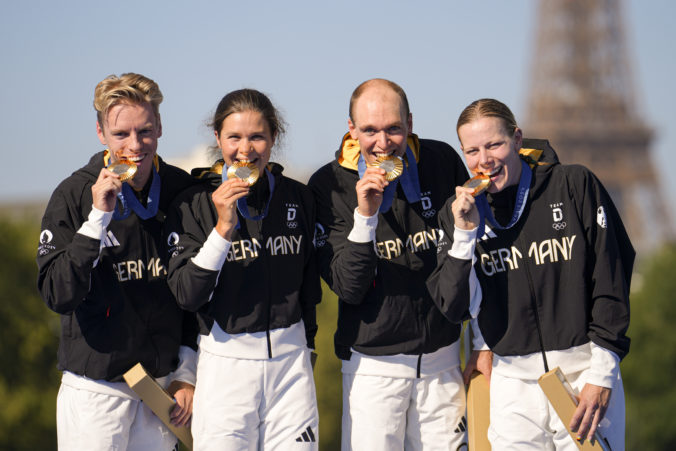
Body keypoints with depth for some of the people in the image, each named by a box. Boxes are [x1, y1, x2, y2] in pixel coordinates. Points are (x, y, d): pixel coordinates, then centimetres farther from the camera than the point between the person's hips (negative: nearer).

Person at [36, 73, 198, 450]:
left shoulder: (183, 190, 2)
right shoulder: (74, 195, -9)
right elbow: (57, 296, -16)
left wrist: (187, 372, 7)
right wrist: (98, 217, -22)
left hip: (163, 385, 3)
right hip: (96, 387, -3)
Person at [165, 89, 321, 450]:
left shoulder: (298, 198, 6)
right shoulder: (194, 205, -4)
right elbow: (186, 296, -13)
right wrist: (223, 228, -19)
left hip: (291, 360, 3)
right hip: (225, 361, -3)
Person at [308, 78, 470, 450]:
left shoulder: (442, 162, -2)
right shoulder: (329, 185, -8)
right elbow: (348, 288, -14)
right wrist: (365, 215, -26)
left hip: (442, 358, 2)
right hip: (374, 362, -2)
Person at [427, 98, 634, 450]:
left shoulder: (574, 185, -3)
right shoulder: (457, 213, 5)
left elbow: (611, 278, -3)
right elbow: (453, 308, -2)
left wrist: (602, 373, -7)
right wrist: (465, 234, -13)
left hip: (584, 373, -2)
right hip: (512, 381, 2)